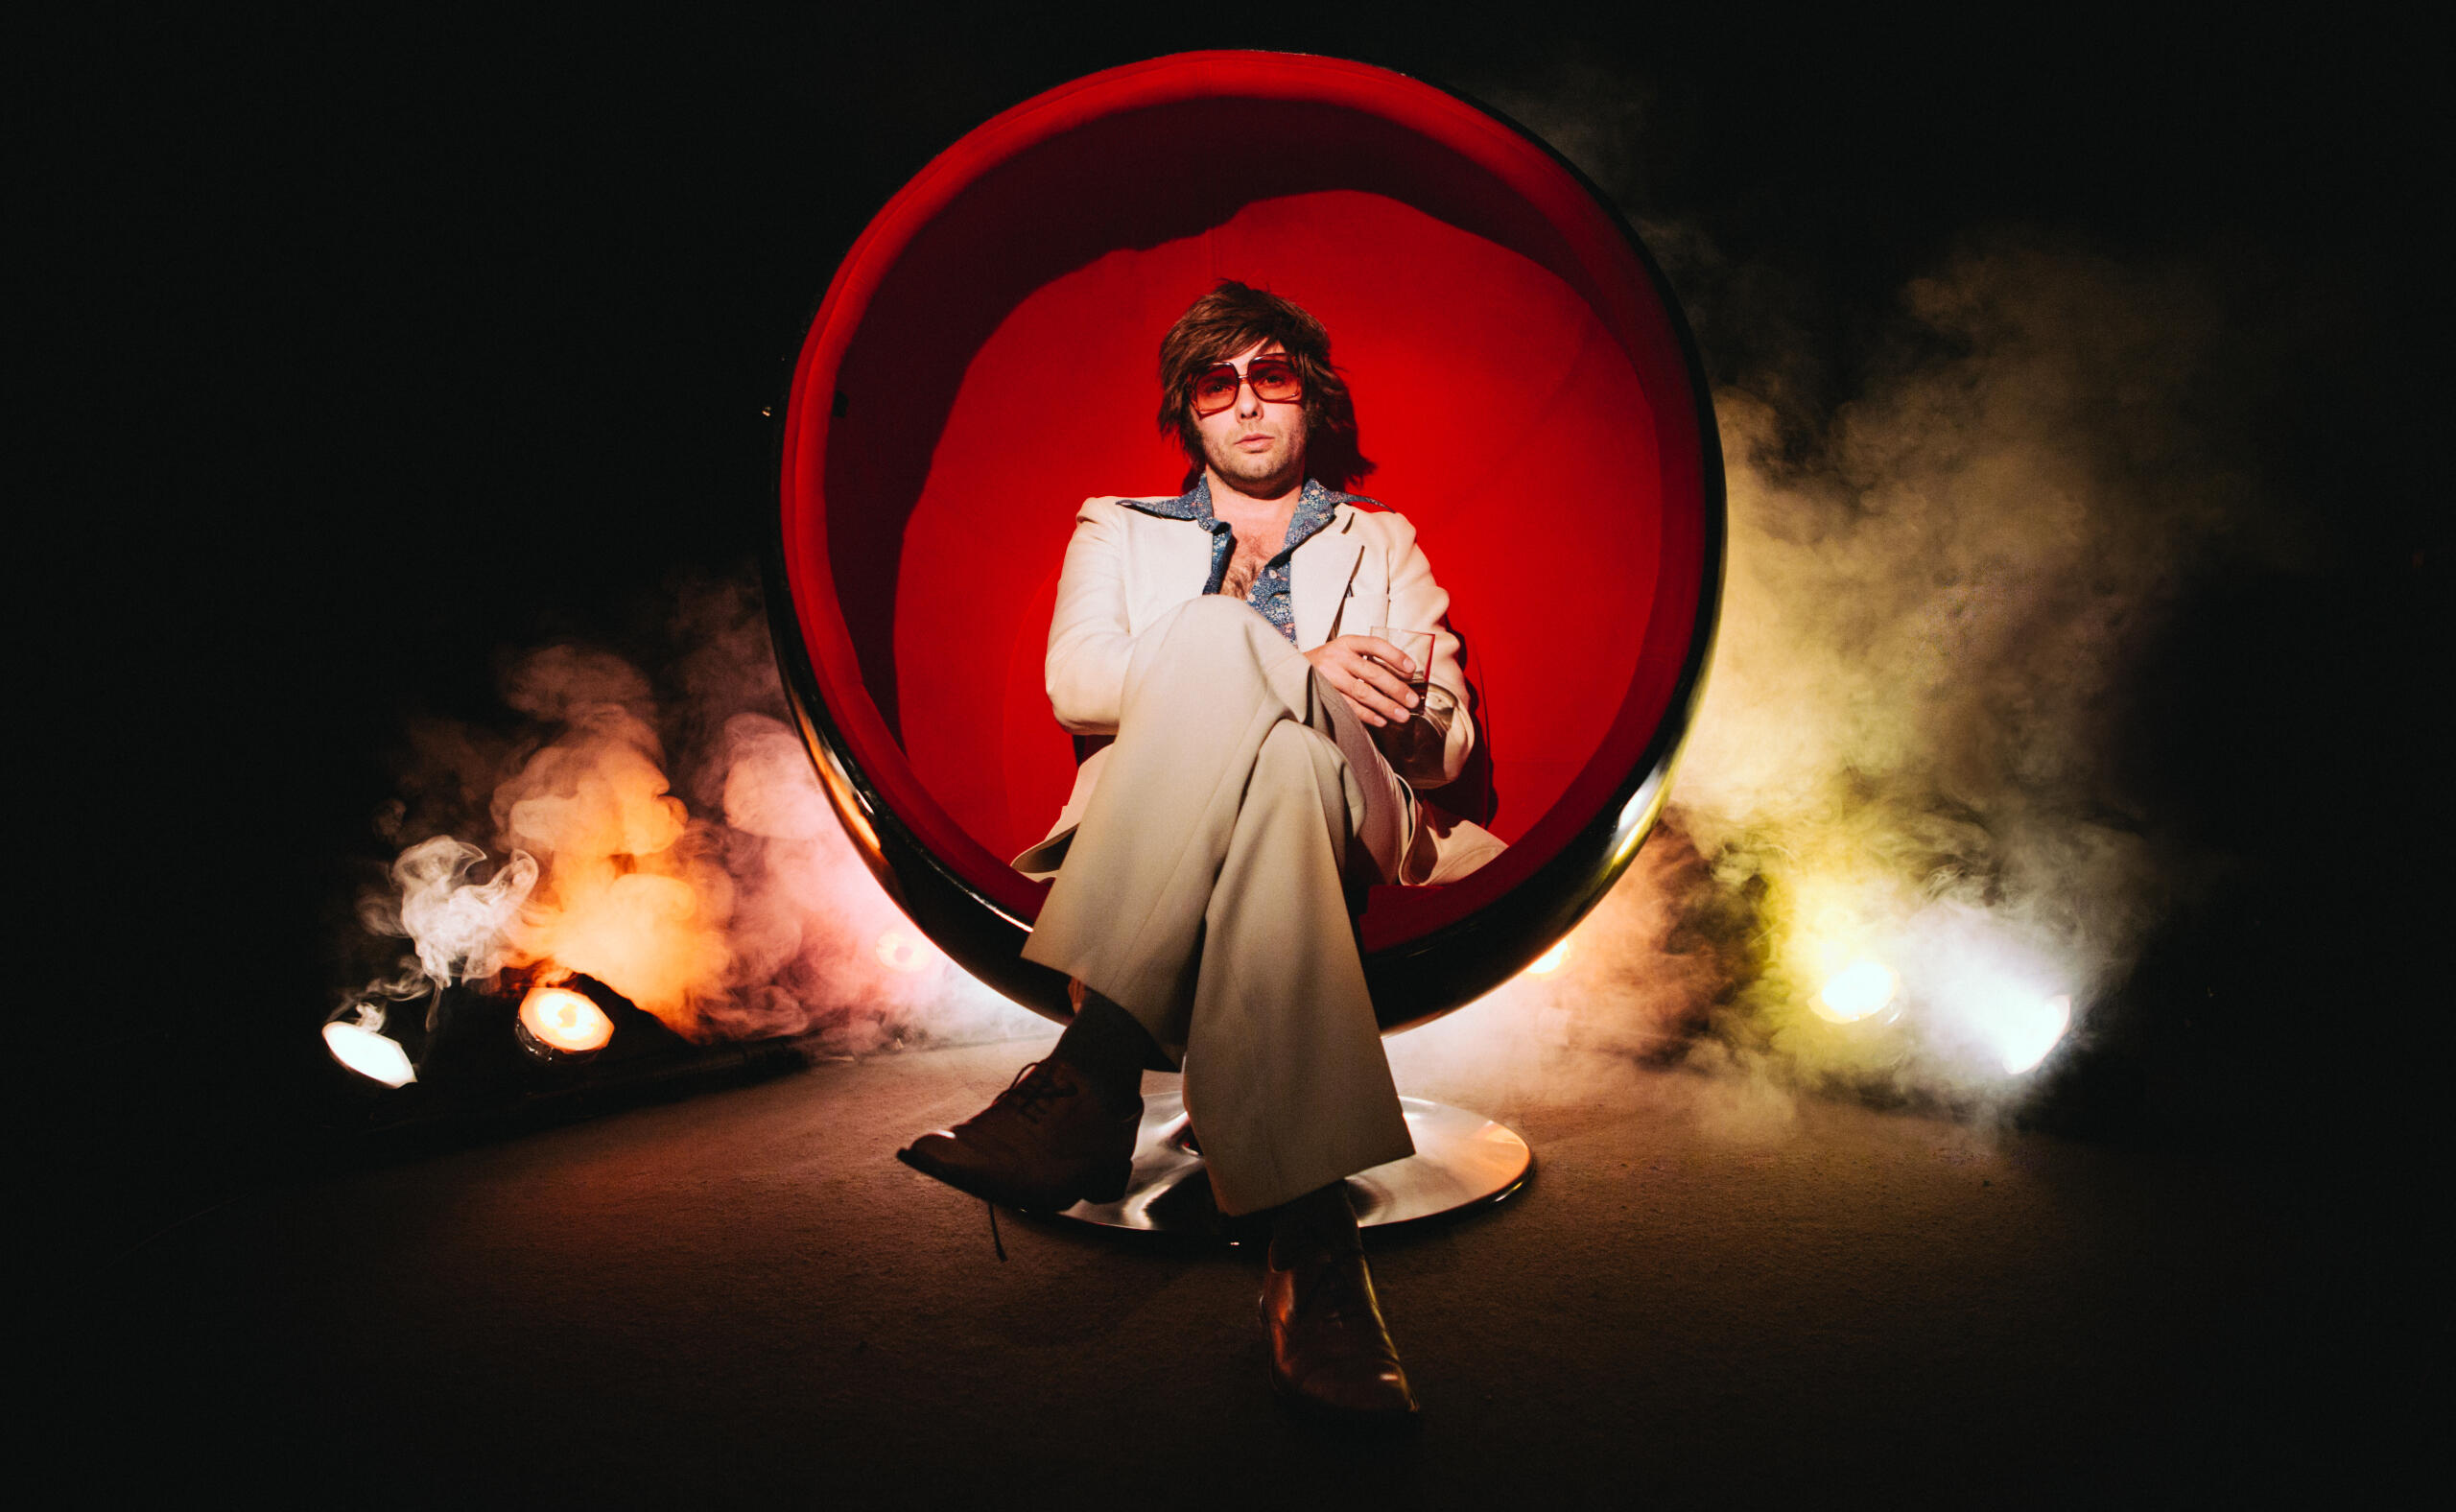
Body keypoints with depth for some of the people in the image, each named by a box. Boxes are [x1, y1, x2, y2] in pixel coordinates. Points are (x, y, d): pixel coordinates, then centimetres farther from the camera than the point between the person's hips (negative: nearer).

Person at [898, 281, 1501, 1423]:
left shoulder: (1382, 545, 27)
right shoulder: (1118, 529, 26)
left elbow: (1448, 745, 13)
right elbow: (1075, 680, 3)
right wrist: (1298, 672, -10)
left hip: (1336, 827, 0)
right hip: (1150, 839, 0)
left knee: (1211, 632, -32)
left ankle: (1095, 1071, -45)